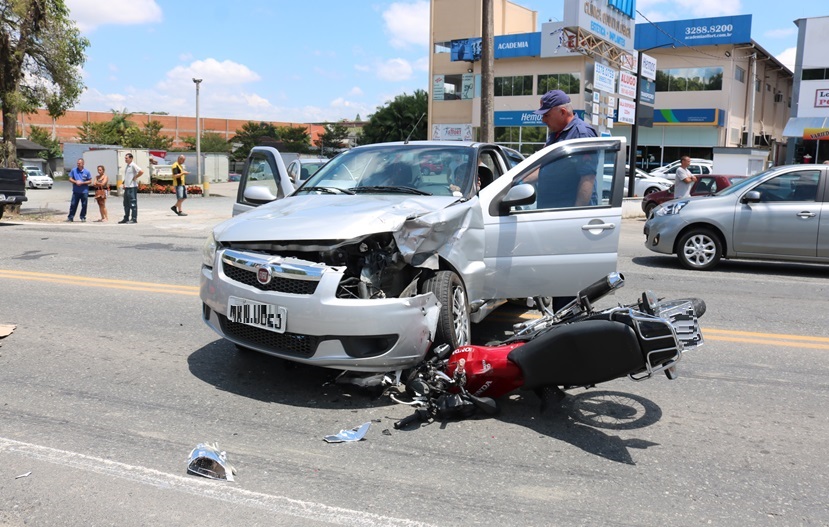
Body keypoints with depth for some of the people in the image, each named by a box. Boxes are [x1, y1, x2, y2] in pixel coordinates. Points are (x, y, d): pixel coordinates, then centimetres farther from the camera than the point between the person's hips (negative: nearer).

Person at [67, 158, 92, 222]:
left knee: (84, 205, 5)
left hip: (84, 191, 0)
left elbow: (90, 181, 3)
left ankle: (83, 217, 17)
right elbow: (70, 179, 6)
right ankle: (70, 217, 5)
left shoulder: (86, 172, 0)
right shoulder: (74, 170, 3)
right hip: (76, 191, 0)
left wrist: (82, 183, -11)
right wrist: (75, 182, -12)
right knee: (73, 204, -1)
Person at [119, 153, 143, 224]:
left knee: (133, 203, -6)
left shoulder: (133, 165, -11)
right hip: (127, 187, 10)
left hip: (132, 187, -9)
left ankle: (134, 219, -2)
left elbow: (141, 171, -25)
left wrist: (135, 177, -15)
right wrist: (124, 184, 16)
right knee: (126, 204, 12)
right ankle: (126, 218, 19)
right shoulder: (126, 166, 17)